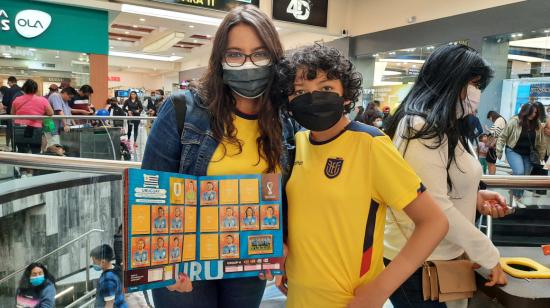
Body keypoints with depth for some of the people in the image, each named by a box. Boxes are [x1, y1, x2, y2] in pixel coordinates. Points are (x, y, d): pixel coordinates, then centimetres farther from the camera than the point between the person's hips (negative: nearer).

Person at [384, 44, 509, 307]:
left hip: (445, 257, 10)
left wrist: (475, 196, 1)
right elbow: (434, 207, -24)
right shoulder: (420, 128, -20)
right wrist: (489, 255, -15)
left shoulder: (446, 127, 12)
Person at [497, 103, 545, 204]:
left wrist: (541, 155, 12)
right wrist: (499, 151, -6)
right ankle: (515, 196, -4)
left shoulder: (537, 124, -2)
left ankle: (518, 198, 23)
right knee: (519, 172, -23)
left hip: (528, 155, 5)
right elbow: (503, 136, -6)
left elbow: (540, 142, 8)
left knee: (525, 177, 8)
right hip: (513, 151, -4)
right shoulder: (514, 121, -13)